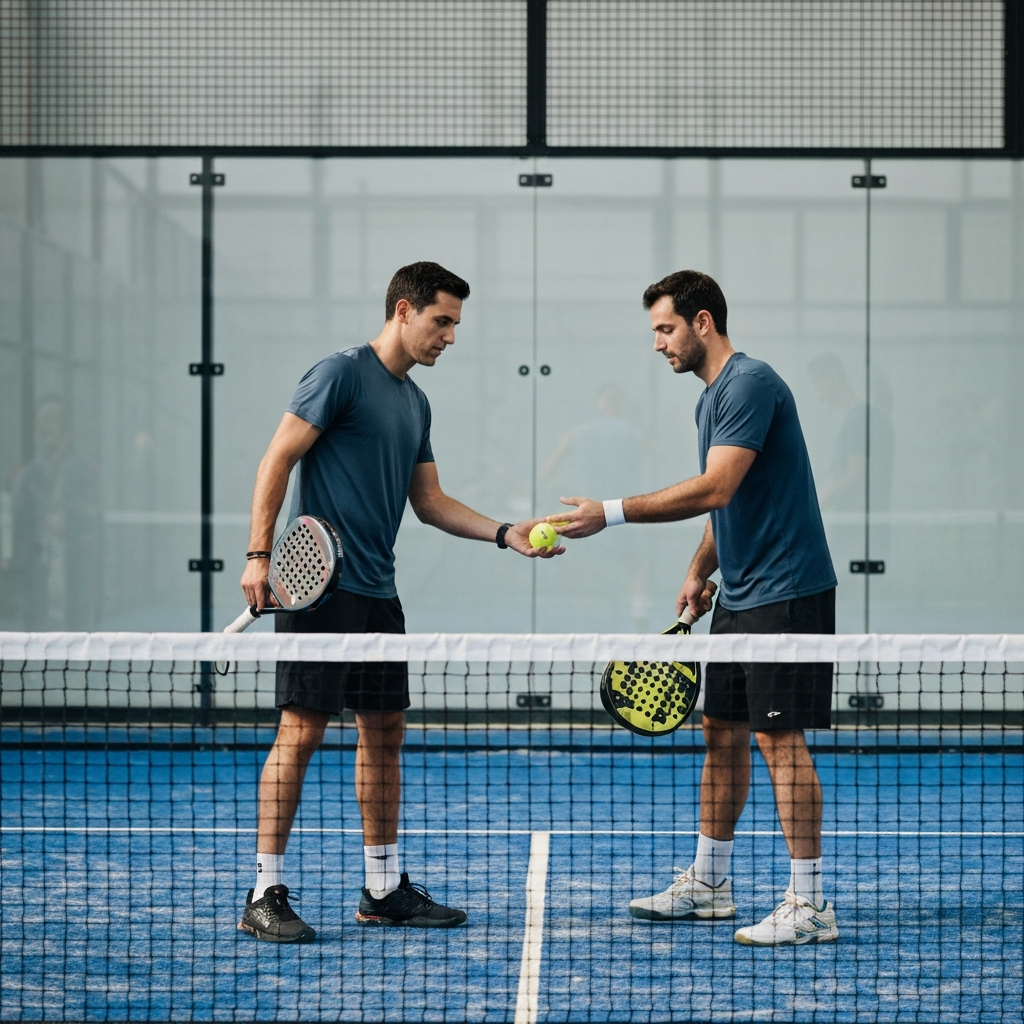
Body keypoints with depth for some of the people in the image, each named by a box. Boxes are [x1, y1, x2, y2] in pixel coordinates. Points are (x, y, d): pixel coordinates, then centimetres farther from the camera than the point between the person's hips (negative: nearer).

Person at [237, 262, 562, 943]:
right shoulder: (341, 374, -8)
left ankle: (385, 888, 19)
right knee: (302, 731, -8)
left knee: (385, 731, 11)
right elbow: (277, 460, -11)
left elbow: (429, 501, 21)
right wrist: (259, 555, -17)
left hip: (379, 593, 9)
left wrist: (506, 533, 10)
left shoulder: (416, 402, 18)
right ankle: (266, 895, -3)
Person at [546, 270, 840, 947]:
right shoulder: (712, 397, 16)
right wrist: (699, 573, 13)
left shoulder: (751, 384, -16)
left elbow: (715, 489, -25)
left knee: (780, 738, -9)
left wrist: (611, 513, -24)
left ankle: (810, 905, -5)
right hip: (740, 595, 10)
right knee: (722, 731, 14)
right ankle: (708, 883, 24)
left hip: (786, 593, -10)